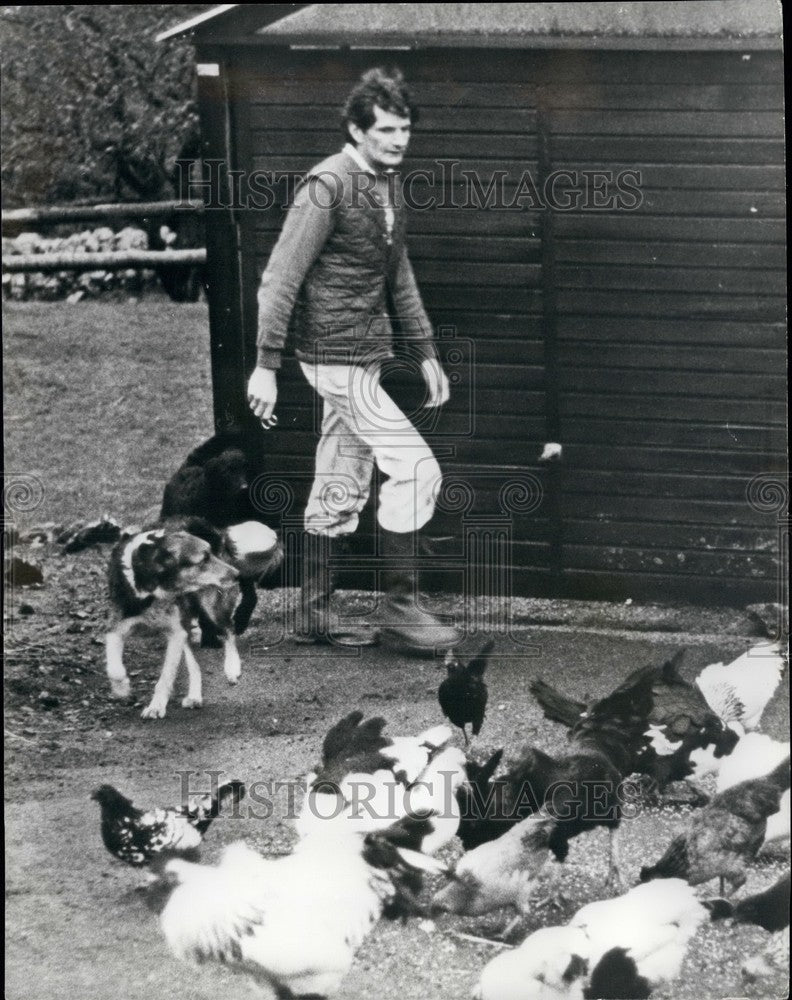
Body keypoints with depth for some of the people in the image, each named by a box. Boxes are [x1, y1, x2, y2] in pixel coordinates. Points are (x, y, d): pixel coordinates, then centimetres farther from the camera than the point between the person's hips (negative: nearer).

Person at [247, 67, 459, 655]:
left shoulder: (388, 185, 11)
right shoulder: (328, 187, -16)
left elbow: (399, 275, 22)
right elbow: (280, 278, -17)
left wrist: (426, 352, 20)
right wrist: (267, 366, -18)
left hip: (365, 355, 9)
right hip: (337, 356, -9)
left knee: (341, 489, 12)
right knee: (416, 467, -11)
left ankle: (316, 617, 20)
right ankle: (401, 608, -5)